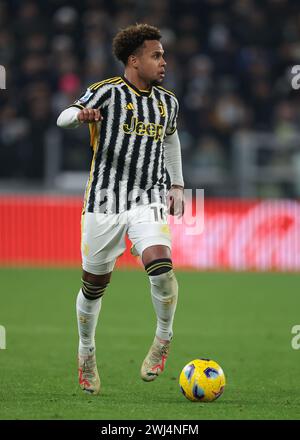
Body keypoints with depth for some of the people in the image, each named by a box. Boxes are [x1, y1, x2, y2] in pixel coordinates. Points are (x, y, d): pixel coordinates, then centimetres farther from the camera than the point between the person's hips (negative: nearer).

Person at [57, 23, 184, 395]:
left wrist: (177, 186, 27)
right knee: (94, 285, 7)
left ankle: (164, 337, -2)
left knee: (159, 264, -24)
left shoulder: (167, 102, 10)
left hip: (149, 201, 2)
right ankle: (86, 352, 32)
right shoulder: (107, 92, -5)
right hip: (105, 201, -2)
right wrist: (81, 114, -38)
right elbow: (63, 118, -14)